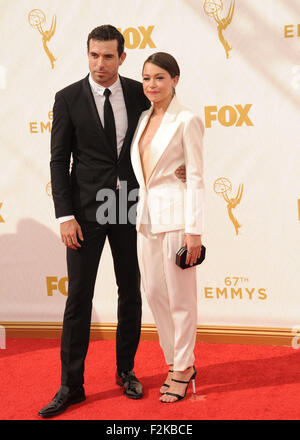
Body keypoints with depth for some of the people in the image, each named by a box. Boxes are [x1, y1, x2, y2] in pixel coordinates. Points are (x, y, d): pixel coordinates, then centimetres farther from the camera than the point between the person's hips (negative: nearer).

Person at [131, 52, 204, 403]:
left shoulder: (187, 121, -7)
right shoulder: (143, 119, 13)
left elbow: (195, 178, -10)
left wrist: (194, 230, -14)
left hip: (175, 216, -7)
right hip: (146, 216, 7)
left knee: (180, 298, 2)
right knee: (154, 293, 11)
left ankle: (182, 369, 18)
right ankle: (177, 364, 26)